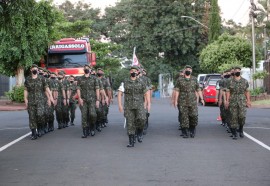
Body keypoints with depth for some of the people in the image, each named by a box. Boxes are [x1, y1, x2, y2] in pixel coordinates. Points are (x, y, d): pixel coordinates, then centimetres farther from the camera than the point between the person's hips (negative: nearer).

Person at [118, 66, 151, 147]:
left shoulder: (141, 83, 7)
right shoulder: (125, 83, 5)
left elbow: (146, 94, 14)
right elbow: (120, 94, 1)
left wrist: (148, 104, 6)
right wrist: (120, 105, -9)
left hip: (139, 105, 0)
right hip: (128, 106, 0)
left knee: (141, 119, -22)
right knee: (130, 123, -1)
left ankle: (140, 132, 6)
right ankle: (131, 142, 7)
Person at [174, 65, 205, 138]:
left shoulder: (194, 79, 10)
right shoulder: (180, 80, 5)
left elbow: (198, 90, 12)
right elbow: (177, 91, 3)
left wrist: (202, 99, 6)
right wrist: (176, 100, -3)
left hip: (193, 102, 1)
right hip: (183, 102, -1)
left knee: (194, 116, -5)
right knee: (184, 117, -1)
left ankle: (192, 131, 13)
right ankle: (185, 133, 6)